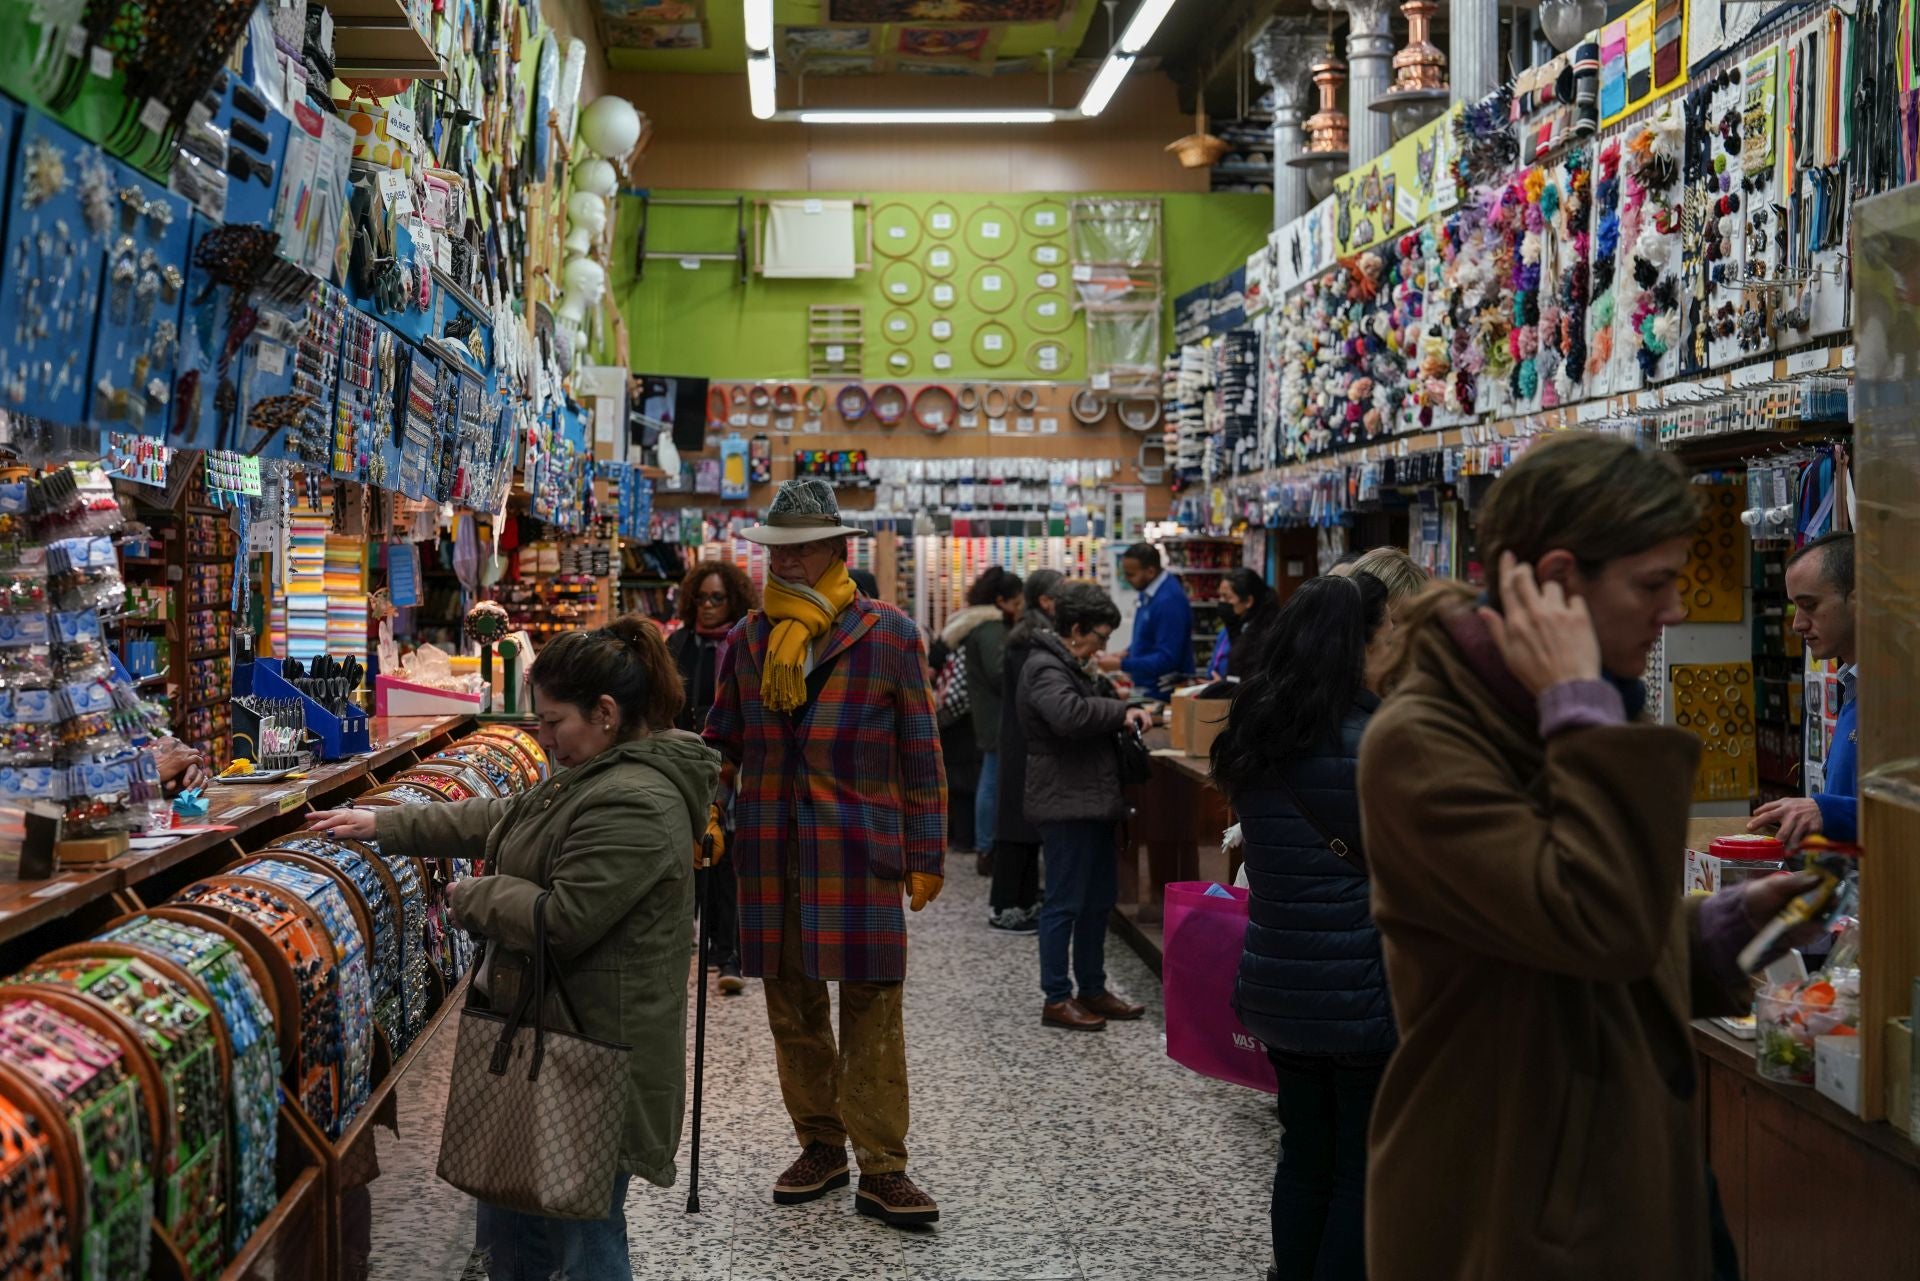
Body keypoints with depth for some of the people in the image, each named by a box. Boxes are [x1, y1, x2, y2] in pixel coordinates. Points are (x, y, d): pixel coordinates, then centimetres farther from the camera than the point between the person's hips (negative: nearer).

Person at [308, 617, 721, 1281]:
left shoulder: (635, 804, -24)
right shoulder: (593, 777, 11)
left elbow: (561, 921, -26)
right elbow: (499, 819, 22)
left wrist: (470, 895, -9)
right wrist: (382, 823, 21)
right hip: (550, 1035, 11)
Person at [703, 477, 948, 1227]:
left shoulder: (887, 635, -2)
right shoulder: (747, 639, 8)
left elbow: (920, 755, 0)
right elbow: (721, 742, 18)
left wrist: (926, 857, -2)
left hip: (862, 852, -4)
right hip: (771, 854, 4)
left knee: (872, 1010, -1)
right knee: (792, 1007, 11)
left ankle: (882, 1171, 8)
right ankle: (820, 1146, 27)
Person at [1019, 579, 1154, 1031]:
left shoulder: (1070, 666, 20)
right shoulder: (1045, 669, -15)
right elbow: (1067, 714, -34)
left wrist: (1122, 715, 12)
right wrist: (1121, 710, -23)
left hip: (1094, 803, 11)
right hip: (1067, 805, -11)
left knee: (1098, 902, 15)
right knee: (1065, 904, -3)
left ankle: (1093, 990, 25)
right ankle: (1056, 999, 5)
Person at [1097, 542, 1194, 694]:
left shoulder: (1169, 600, -24)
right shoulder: (1148, 592, 5)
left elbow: (1167, 659, -25)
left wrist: (1120, 664, -21)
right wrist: (1126, 653, 3)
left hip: (1164, 693, -9)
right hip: (1147, 687, 9)